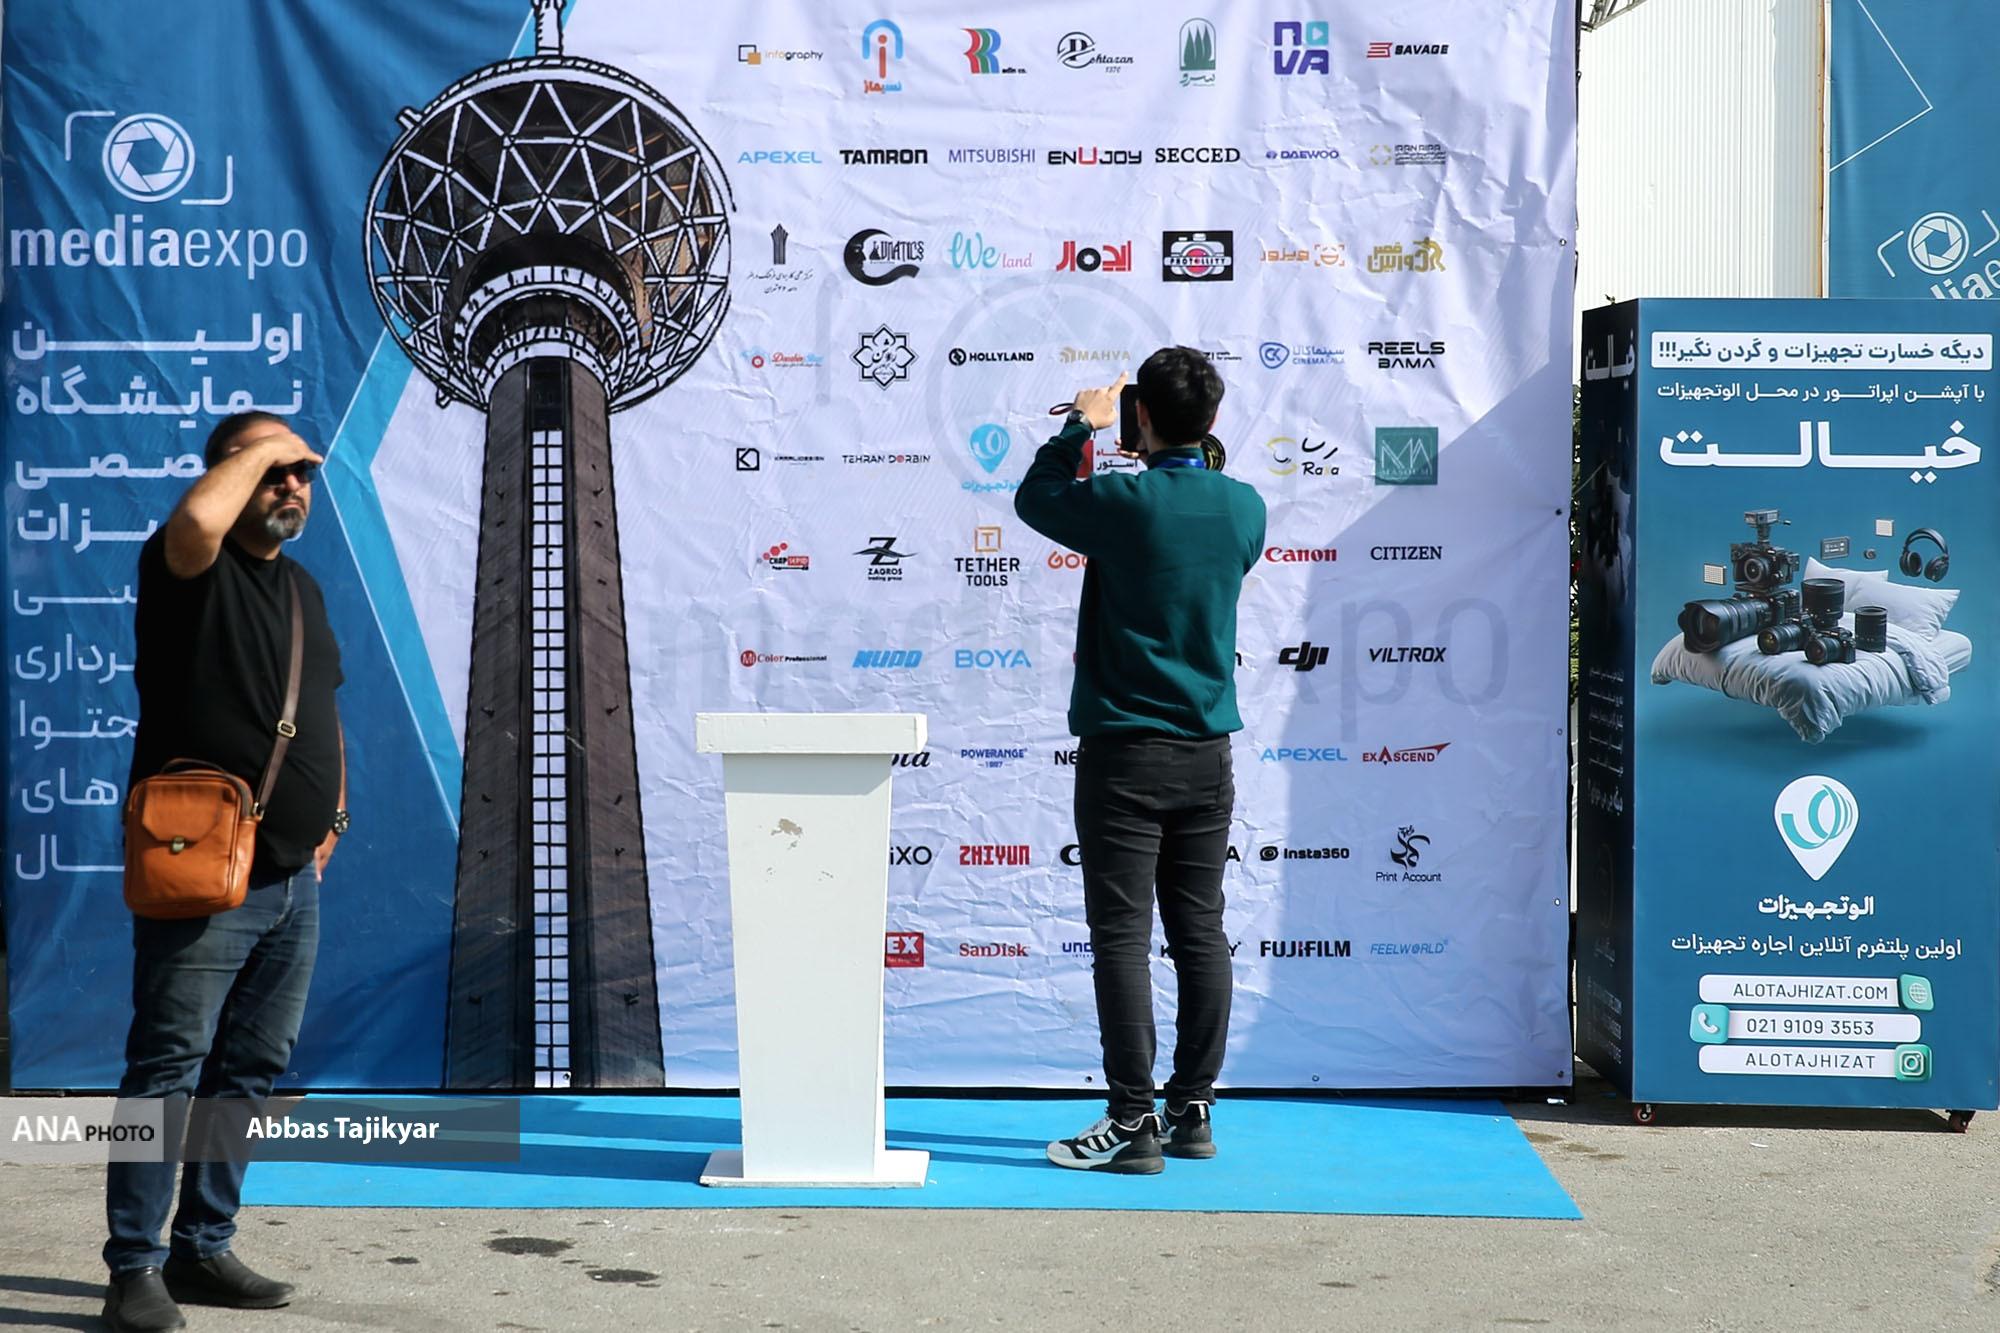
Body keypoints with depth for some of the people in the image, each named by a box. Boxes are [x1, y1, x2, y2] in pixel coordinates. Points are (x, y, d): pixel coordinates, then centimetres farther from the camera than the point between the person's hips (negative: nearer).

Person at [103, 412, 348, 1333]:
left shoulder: (303, 588, 18)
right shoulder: (193, 570, -6)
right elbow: (197, 520, -31)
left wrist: (331, 812, 19)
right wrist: (255, 449, -15)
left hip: (293, 879, 8)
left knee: (250, 1073, 12)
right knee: (167, 1070, -7)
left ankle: (203, 1251, 21)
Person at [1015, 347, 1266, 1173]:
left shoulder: (1123, 502, -14)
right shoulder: (1244, 508, 1)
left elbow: (1035, 499, 4)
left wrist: (1080, 427, 16)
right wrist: (1177, 461, 23)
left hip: (1125, 752, -5)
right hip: (1208, 751, 6)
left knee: (1121, 935, -2)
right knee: (1200, 931, 10)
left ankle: (1133, 1122, -3)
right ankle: (1193, 1111, 15)